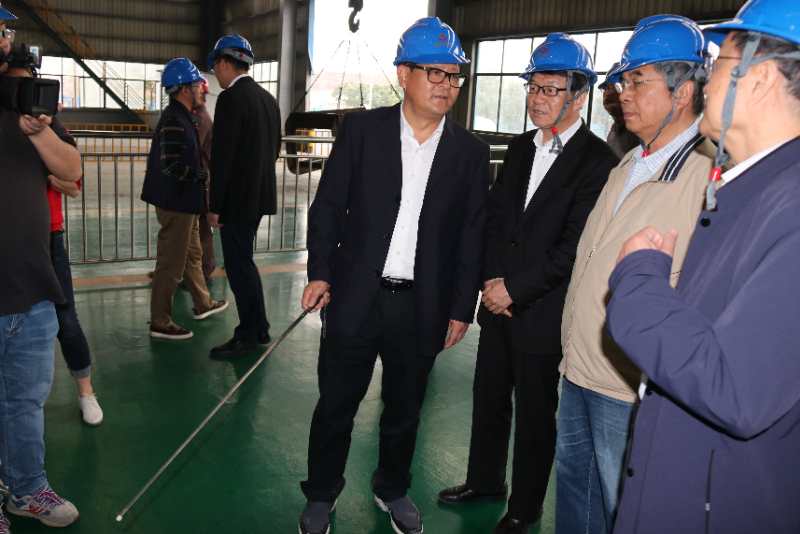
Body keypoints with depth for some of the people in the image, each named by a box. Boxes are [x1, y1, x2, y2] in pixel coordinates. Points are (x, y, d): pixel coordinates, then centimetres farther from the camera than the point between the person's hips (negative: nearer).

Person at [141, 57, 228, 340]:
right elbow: (171, 167, -26)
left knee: (193, 254, 22)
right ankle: (160, 323, 9)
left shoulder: (180, 117, 11)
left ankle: (203, 304, 39)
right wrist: (202, 175, -16)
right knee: (171, 263, -1)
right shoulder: (174, 122, -20)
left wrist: (199, 174, 8)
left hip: (183, 202, 10)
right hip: (175, 202, -10)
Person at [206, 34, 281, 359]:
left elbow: (222, 156, -18)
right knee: (242, 262, 18)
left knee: (239, 265, 1)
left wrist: (215, 206, -14)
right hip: (260, 195, 9)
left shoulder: (231, 99, -16)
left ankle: (249, 336, 11)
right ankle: (257, 328, 26)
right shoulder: (267, 98, 11)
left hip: (238, 198, -9)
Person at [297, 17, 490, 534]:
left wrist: (461, 309, 2)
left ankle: (392, 488, 40)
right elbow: (328, 206, 1)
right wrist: (321, 273, -6)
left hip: (423, 308, 1)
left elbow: (472, 235, 3)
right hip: (355, 298, -1)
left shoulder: (471, 151, 1)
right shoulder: (362, 129, -2)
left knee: (405, 409, 17)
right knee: (336, 405, 11)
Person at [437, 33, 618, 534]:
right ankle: (484, 480, 40)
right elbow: (495, 217, 9)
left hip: (543, 313, -6)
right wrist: (492, 278, -4)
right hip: (500, 302, 6)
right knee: (488, 399, 19)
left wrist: (516, 288, -16)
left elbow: (575, 246, -18)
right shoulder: (521, 147, 8)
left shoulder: (598, 161, -14)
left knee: (535, 413, 10)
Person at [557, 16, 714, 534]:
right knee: (573, 487, 23)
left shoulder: (710, 176, -18)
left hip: (630, 392, -8)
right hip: (579, 371, 8)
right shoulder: (628, 165, 8)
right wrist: (574, 350, 16)